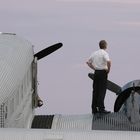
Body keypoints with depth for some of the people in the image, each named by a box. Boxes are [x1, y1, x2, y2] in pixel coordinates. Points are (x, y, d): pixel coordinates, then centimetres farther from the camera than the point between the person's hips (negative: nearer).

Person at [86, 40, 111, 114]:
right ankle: (101, 108, -9)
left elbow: (88, 62, 17)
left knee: (95, 91, 9)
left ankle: (94, 109, 10)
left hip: (96, 72, 6)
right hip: (103, 72, -6)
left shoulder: (94, 53, 11)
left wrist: (94, 68, 14)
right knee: (102, 91, -5)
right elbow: (108, 61, -27)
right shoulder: (105, 53, -10)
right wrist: (108, 69, -11)